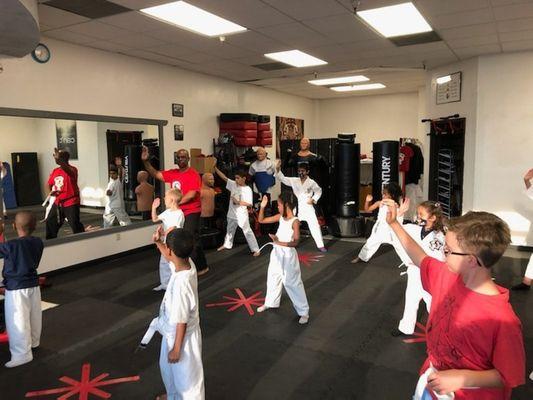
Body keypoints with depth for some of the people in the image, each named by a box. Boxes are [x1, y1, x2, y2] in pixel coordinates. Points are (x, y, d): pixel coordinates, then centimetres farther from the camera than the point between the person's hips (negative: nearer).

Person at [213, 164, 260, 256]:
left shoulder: (247, 189, -15)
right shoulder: (233, 184, -1)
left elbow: (249, 204, -17)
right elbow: (224, 177, -2)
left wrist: (238, 202, -23)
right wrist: (215, 168, -8)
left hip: (242, 215, -6)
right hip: (232, 214, 6)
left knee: (248, 232, -2)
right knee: (229, 230, 24)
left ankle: (255, 249, 4)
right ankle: (227, 244, 44)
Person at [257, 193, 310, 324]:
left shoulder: (295, 221, -18)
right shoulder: (280, 217, 2)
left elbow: (295, 242, -24)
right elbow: (261, 220, 7)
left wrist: (279, 242, -35)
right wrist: (262, 206, -6)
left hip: (288, 255, -7)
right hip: (276, 253, 7)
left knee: (292, 283, -1)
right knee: (272, 278, 20)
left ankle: (304, 311, 11)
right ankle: (270, 303, 41)